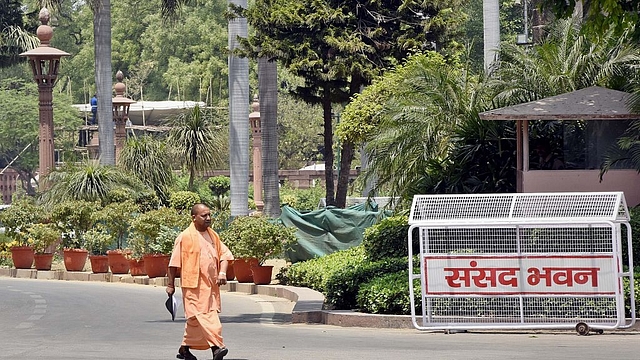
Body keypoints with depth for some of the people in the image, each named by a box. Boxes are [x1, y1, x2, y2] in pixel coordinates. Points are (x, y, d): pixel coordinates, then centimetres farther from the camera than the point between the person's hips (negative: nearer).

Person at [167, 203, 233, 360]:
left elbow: (224, 254, 13)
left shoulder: (213, 235, 13)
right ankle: (217, 347, -24)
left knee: (194, 319, 13)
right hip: (194, 284, -7)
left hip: (211, 285, 7)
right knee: (203, 315, -15)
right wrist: (171, 284, 0)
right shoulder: (185, 237, -6)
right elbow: (174, 263, -2)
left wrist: (222, 272, -5)